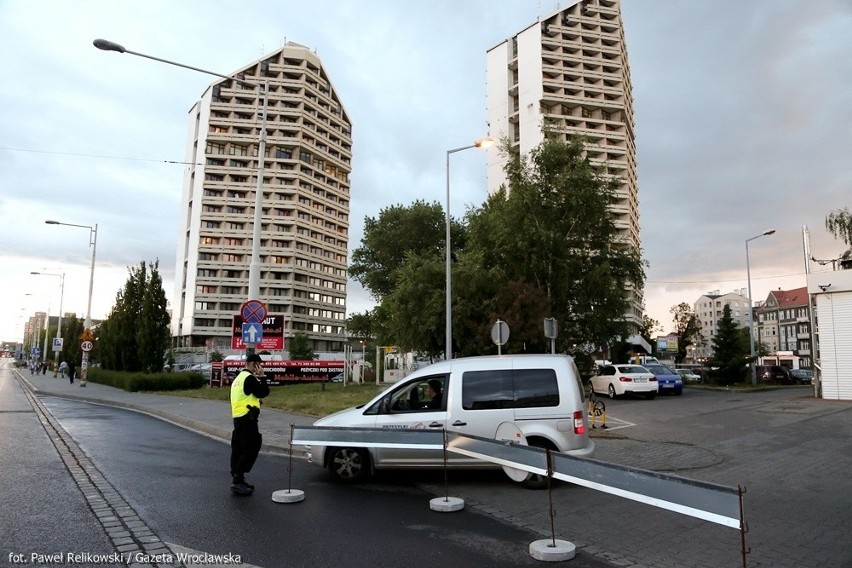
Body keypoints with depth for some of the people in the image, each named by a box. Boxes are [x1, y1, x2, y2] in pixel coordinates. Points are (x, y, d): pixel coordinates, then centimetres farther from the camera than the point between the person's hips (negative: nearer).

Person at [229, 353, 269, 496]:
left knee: (239, 449, 13)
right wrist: (261, 376, -8)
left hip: (238, 417, 11)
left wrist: (255, 401, 17)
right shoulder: (250, 378, -14)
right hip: (247, 418, -10)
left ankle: (237, 479, 20)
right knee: (250, 449, -9)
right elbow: (264, 392, -15)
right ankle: (237, 481, -12)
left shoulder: (239, 377, 18)